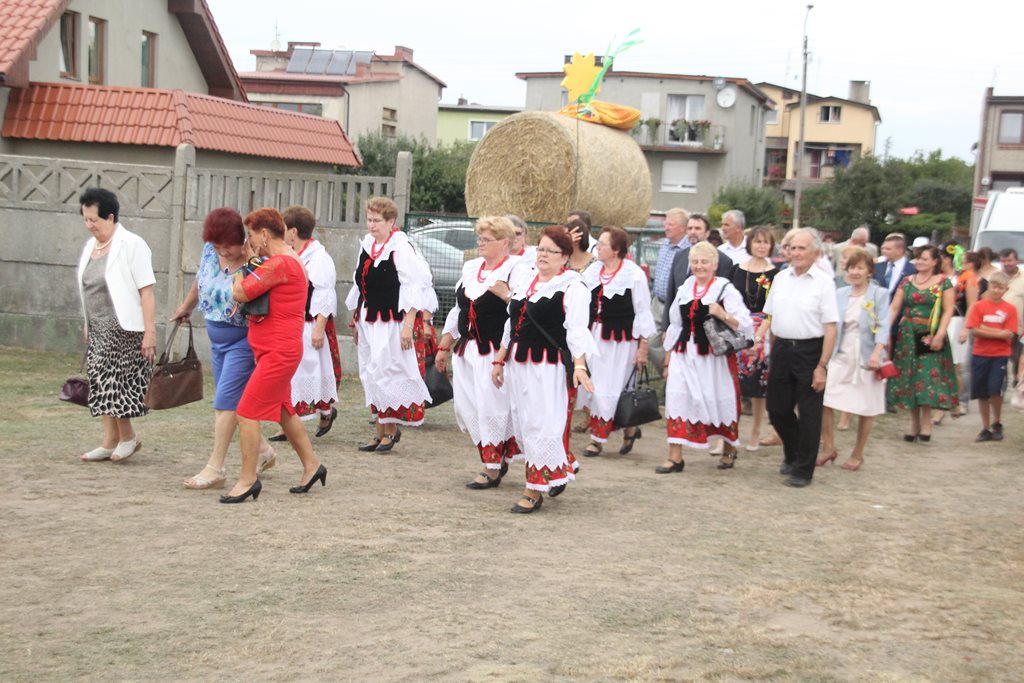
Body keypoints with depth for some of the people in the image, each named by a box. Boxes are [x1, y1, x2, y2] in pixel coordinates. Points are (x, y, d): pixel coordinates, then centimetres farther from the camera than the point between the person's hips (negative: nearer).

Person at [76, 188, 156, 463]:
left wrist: (150, 332, -19)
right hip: (99, 331, 7)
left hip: (124, 329, -7)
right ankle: (110, 442, 14)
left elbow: (146, 291, -15)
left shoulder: (132, 245, -12)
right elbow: (88, 290, 15)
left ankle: (127, 437, 13)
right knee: (102, 384, 7)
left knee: (115, 383, -4)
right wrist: (87, 329, 15)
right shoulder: (90, 246, 10)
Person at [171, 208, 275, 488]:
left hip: (244, 340, -8)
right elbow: (200, 281, 19)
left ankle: (215, 467, -7)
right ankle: (263, 450, 29)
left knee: (226, 400, -10)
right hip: (218, 339, 8)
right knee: (233, 401, 13)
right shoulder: (210, 251, 0)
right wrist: (186, 307, 31)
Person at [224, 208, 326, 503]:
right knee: (283, 411, 20)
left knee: (246, 412, -8)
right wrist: (253, 261, -2)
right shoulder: (290, 260, 15)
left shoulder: (280, 263, -20)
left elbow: (239, 293, -20)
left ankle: (247, 479, -1)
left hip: (278, 352, -11)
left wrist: (248, 262, -4)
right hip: (278, 351, 11)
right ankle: (311, 465, 30)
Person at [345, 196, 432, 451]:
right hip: (367, 322, 8)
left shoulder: (401, 248, -12)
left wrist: (408, 326, -18)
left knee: (384, 374, -8)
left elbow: (412, 289, -14)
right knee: (370, 375, 11)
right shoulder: (366, 246, 11)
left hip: (390, 323, -8)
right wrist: (355, 318, 19)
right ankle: (380, 432, 21)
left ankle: (391, 428, 10)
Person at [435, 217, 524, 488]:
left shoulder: (516, 269, -6)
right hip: (466, 349, 7)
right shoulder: (471, 267, 15)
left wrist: (506, 295, -24)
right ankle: (499, 457, 25)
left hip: (496, 352, -7)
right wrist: (444, 346, 20)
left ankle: (493, 468, 11)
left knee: (492, 408, -3)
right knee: (465, 408, 8)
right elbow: (458, 310, 20)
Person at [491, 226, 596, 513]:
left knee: (543, 425, -7)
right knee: (522, 423, 12)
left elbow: (577, 330, -15)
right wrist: (500, 360, 21)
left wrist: (579, 364, -26)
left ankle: (535, 490, 3)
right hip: (519, 364, 8)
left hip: (551, 367, -8)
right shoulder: (524, 282, 15)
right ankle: (563, 467, 31)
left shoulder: (572, 287, -7)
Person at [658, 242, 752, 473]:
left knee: (720, 400, 7)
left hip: (715, 356, -4)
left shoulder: (726, 289, -5)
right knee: (676, 399, -5)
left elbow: (745, 326, -11)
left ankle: (729, 449, 32)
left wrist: (722, 315, -27)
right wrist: (668, 358, 18)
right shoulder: (684, 289, 12)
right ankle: (675, 457, -2)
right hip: (684, 354, 4)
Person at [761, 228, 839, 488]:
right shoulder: (780, 278, 9)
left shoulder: (823, 283, -8)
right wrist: (771, 353, 3)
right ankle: (792, 454, 35)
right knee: (777, 409, 11)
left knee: (809, 414, 3)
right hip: (781, 349, 5)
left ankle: (803, 470, 14)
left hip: (809, 350, -5)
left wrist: (822, 366, -16)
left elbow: (830, 328, -11)